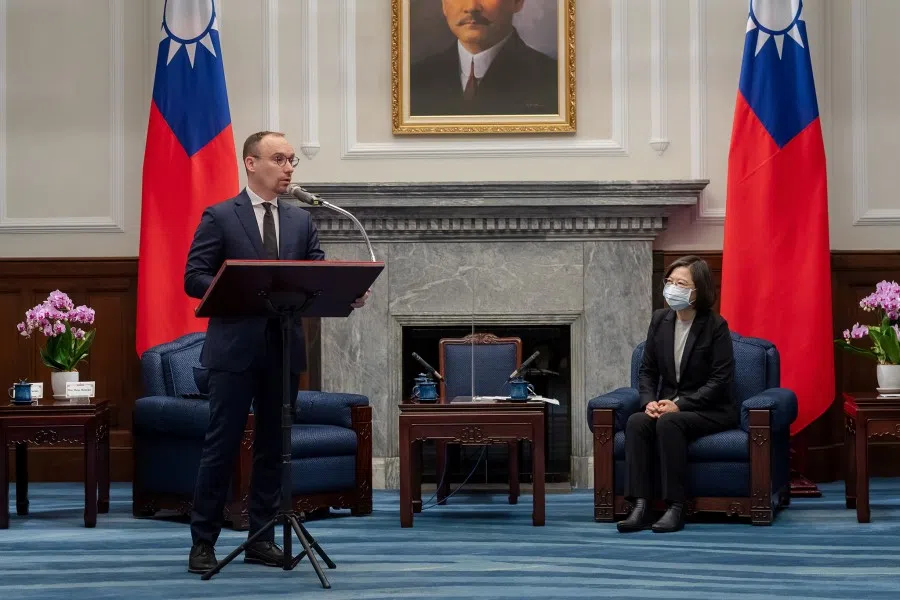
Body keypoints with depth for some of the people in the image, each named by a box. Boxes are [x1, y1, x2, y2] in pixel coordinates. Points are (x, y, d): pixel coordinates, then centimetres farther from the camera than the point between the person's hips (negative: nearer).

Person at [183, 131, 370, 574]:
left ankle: (261, 539, 16)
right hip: (235, 348, -4)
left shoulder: (301, 221, 12)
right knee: (221, 445, -2)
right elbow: (194, 278, -5)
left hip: (284, 348, 5)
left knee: (273, 446, 8)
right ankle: (203, 541, 4)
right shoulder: (220, 217, -1)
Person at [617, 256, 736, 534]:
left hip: (710, 411, -5)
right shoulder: (660, 320, 8)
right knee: (636, 422, -26)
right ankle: (640, 507, -33)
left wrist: (680, 404, -21)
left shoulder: (715, 326, -8)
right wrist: (649, 401, -9)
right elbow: (647, 370, 12)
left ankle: (675, 508, -32)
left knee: (669, 423, -35)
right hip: (667, 407, 5)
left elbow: (720, 380, -13)